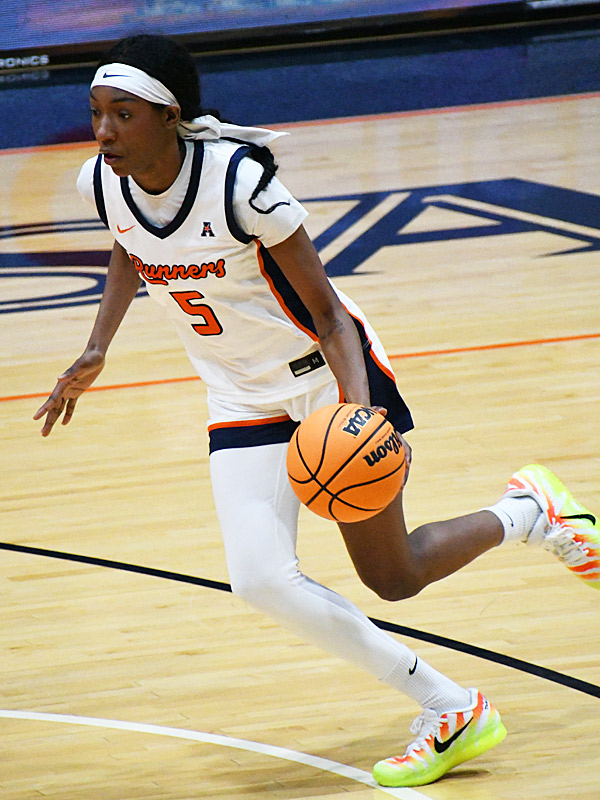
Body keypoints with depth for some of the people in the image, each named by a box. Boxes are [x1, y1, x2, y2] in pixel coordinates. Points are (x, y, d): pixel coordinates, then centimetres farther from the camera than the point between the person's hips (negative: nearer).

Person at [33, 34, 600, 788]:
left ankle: (530, 511, 33)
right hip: (243, 400, 5)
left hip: (327, 375, -5)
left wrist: (360, 411, -35)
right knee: (260, 579, -15)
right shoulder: (102, 183, -12)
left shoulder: (239, 180, -28)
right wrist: (95, 354, 7)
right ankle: (447, 711, -2)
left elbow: (328, 312, -21)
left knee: (392, 578, 2)